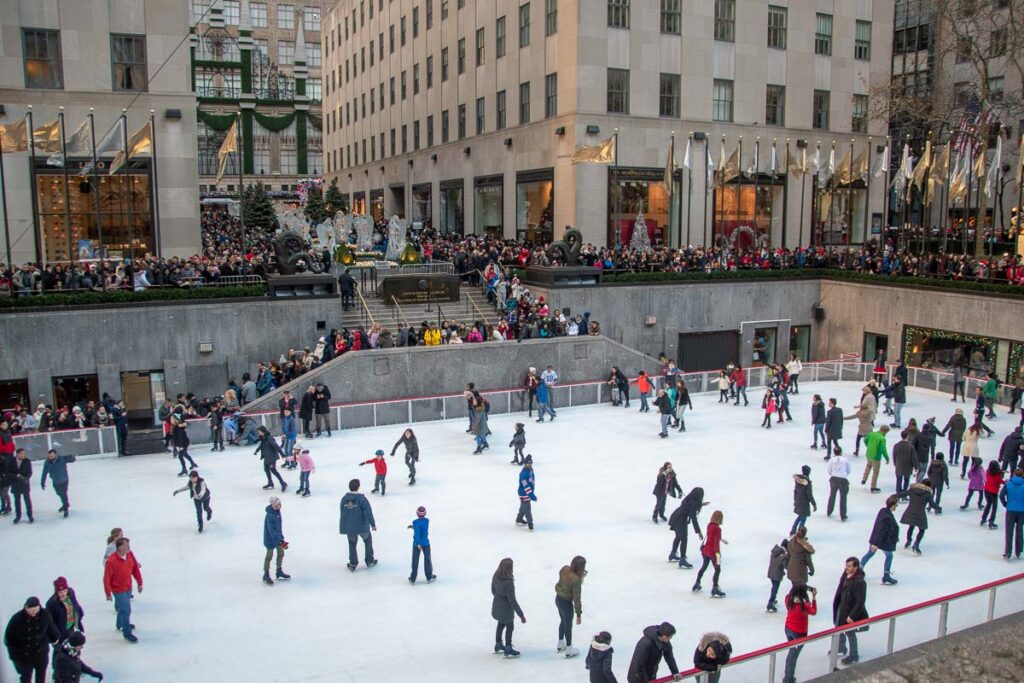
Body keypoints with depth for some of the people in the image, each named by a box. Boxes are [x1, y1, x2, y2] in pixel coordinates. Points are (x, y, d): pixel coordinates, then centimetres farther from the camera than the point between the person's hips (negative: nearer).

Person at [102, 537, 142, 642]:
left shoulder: (130, 554, -10)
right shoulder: (111, 561, -28)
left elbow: (135, 568, 2)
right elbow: (106, 578, -20)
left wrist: (139, 583, 7)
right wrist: (108, 594, -13)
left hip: (128, 587, 6)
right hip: (118, 590, -6)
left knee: (123, 607, 25)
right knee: (126, 610, -3)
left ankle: (120, 624, 49)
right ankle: (127, 633, 14)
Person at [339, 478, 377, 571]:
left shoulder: (344, 498, -1)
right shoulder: (361, 498, -17)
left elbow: (342, 513, 9)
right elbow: (368, 512, -19)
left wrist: (343, 526, 22)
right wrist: (373, 524, -12)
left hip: (349, 527, 4)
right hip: (362, 526, -4)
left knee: (352, 544, 20)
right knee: (368, 541, 20)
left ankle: (353, 564, 23)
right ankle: (370, 561, 26)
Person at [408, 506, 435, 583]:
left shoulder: (415, 522, -16)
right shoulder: (427, 520, -4)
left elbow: (417, 532, -23)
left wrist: (418, 544, -23)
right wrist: (412, 527, 10)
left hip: (417, 543, -2)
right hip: (426, 543, 2)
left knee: (415, 561, 9)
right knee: (427, 560, 15)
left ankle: (412, 579, 17)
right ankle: (429, 577, 24)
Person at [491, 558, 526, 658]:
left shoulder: (496, 577, -13)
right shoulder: (508, 583, -35)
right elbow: (512, 601, -29)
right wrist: (521, 615, -20)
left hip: (497, 606, 7)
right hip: (506, 608, -7)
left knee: (501, 625, 28)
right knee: (509, 627, 17)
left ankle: (498, 646, 46)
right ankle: (508, 650, 32)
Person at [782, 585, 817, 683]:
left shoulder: (788, 599, -15)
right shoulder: (804, 605, -29)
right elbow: (814, 612, -7)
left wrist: (797, 589, 0)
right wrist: (814, 597, -5)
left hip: (788, 629, 6)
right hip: (799, 633, -6)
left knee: (791, 653, 25)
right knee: (793, 656, 8)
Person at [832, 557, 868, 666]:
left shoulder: (860, 582, -29)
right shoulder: (845, 576, -7)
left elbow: (860, 602, -25)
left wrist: (852, 615, -22)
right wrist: (836, 606, 15)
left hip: (852, 612, -8)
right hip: (842, 608, 8)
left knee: (850, 633, 10)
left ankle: (854, 656, 31)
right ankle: (841, 649, 48)